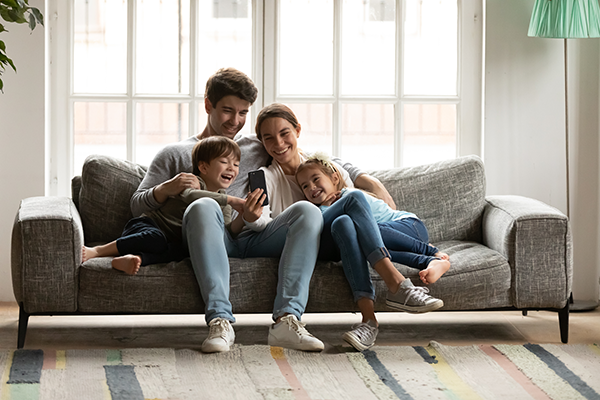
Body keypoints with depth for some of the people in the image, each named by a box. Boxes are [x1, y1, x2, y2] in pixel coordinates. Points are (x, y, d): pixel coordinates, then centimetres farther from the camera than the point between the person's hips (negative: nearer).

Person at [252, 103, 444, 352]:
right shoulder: (266, 178, 9)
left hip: (334, 247, 3)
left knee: (343, 223, -35)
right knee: (354, 200, -26)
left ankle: (368, 316, -48)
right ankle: (397, 285, -40)